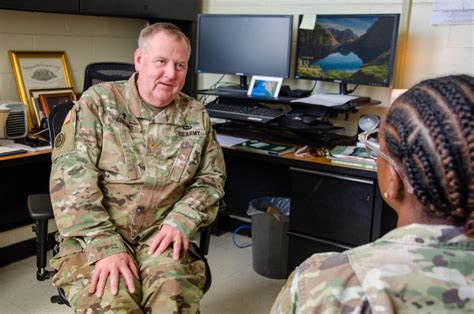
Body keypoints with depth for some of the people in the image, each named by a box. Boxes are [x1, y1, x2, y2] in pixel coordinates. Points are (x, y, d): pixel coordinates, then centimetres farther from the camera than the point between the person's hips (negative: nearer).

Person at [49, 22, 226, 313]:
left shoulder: (197, 117, 6)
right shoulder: (97, 102, -4)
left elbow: (211, 178, 12)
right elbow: (71, 179, -10)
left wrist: (181, 222, -7)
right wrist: (106, 246, -19)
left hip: (160, 236, 2)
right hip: (93, 239, -1)